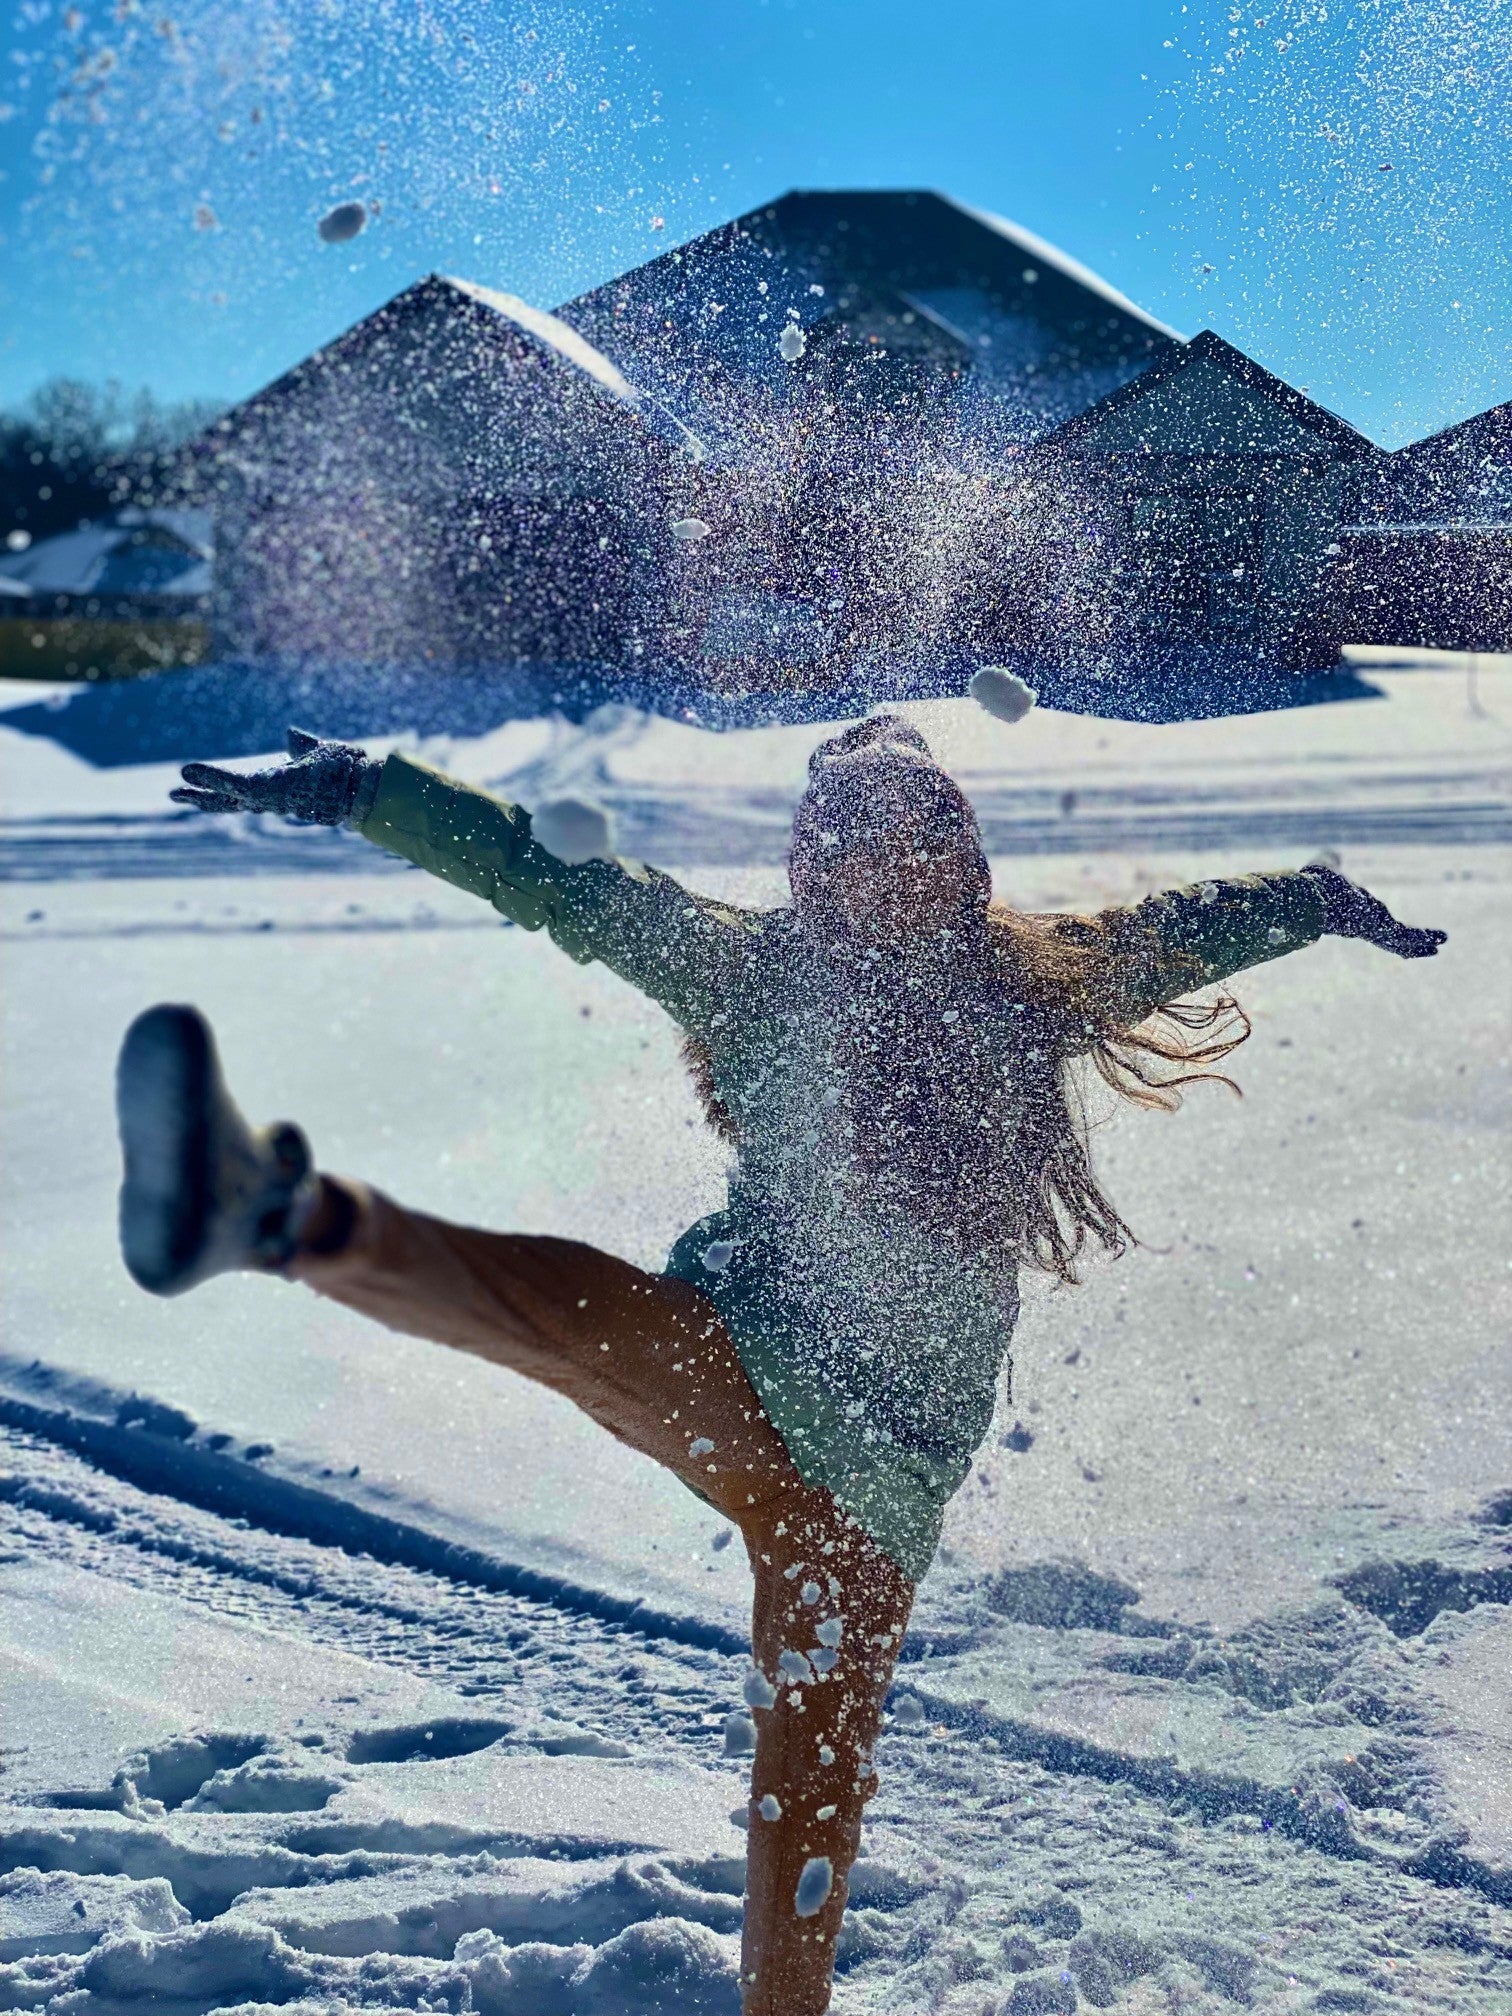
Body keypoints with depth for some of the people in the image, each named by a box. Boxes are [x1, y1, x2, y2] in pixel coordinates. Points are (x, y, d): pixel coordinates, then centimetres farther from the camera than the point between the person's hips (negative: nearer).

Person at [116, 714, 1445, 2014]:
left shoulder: (1044, 982, 12)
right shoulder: (761, 968, 7)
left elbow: (1193, 925, 31)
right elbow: (547, 881, 6)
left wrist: (1317, 898, 42)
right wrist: (357, 790, 3)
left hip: (886, 1465, 3)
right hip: (734, 1367, -2)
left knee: (816, 1780, 7)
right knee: (573, 1307, -34)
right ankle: (289, 1216, -61)